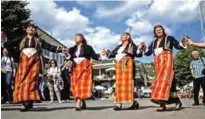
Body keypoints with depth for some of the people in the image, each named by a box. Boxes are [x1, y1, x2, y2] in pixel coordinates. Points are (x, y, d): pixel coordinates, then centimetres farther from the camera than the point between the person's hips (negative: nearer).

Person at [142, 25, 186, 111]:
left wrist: (183, 42, -17)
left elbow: (178, 46, 2)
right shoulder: (153, 43, 22)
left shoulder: (169, 38, 10)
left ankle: (162, 103, -24)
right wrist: (144, 47, 0)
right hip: (158, 63, 6)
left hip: (167, 60, -5)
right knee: (160, 80, -2)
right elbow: (148, 52, 17)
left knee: (164, 79, -18)